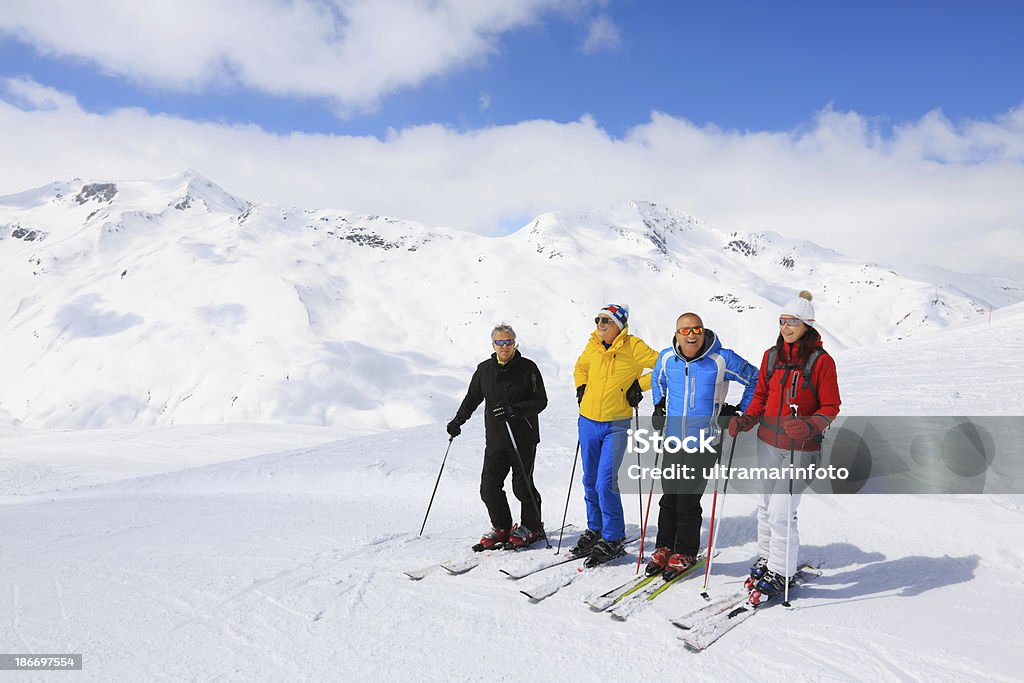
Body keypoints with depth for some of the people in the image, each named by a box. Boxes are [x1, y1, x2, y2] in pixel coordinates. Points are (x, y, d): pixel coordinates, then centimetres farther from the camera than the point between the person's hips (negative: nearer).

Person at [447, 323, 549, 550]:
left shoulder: (528, 368, -5)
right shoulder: (484, 370, 7)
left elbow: (541, 401, -7)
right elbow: (472, 398, 19)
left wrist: (516, 410, -21)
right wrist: (458, 420, 10)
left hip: (523, 437, -4)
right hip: (495, 438, 4)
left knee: (522, 485, 1)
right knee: (489, 486, 2)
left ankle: (532, 526, 24)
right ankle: (502, 528, 22)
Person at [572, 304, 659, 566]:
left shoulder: (633, 347, -9)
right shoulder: (592, 346, 6)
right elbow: (580, 367, 26)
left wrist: (640, 385, -9)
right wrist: (581, 387, 11)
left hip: (616, 426, -5)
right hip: (588, 422, 5)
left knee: (606, 483, -10)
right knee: (590, 481, 13)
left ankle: (613, 538, 6)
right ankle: (594, 530, 29)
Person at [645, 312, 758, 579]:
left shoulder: (722, 360, -11)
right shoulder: (667, 358, 1)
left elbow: (755, 379, 2)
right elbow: (658, 380, 24)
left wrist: (741, 412, 1)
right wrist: (659, 407, 15)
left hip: (704, 443, -4)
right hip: (672, 440, 4)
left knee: (688, 501, 0)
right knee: (669, 498, 11)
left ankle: (685, 554, 18)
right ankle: (664, 548, 26)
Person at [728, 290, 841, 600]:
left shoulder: (821, 361, -9)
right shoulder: (772, 356, 5)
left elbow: (830, 407, -7)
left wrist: (810, 426, -25)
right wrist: (745, 420, -5)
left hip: (801, 449, -5)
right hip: (768, 443, 5)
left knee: (781, 510, -7)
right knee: (766, 504, 15)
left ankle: (780, 573, 10)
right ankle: (766, 559, 32)